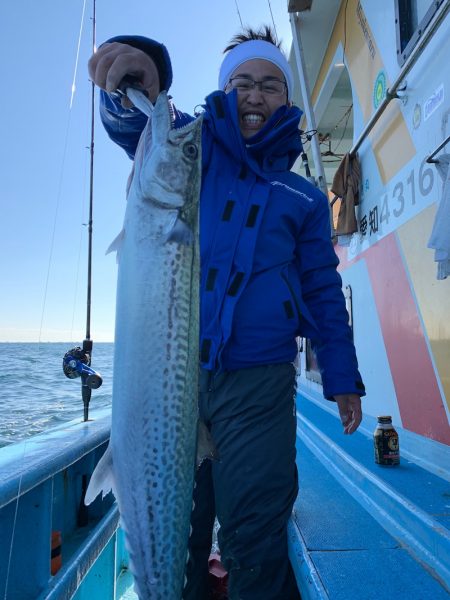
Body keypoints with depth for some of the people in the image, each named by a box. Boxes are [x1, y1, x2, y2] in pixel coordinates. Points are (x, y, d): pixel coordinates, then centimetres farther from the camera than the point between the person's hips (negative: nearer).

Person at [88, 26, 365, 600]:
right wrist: (134, 72, -32)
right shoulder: (193, 150, 10)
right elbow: (134, 121, -9)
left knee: (252, 539, 3)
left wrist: (342, 379, 7)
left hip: (259, 386, 0)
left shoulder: (303, 197, 13)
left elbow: (324, 292, 12)